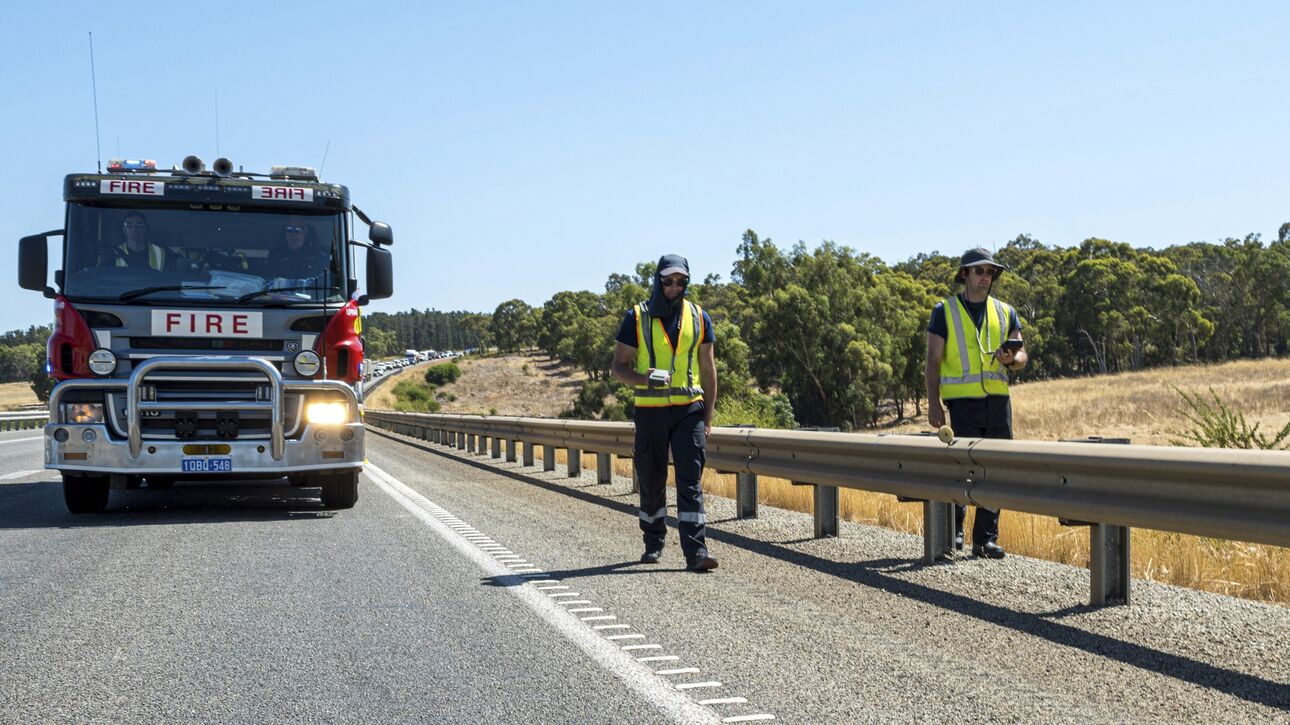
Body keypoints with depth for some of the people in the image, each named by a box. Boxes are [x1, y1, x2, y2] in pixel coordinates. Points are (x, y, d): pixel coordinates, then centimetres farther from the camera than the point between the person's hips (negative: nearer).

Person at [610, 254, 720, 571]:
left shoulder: (699, 318, 6)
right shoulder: (637, 317, 0)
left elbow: (708, 370, 11)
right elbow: (619, 366, 1)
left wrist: (708, 418, 6)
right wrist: (643, 378, -21)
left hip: (689, 410, 0)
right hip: (650, 411, 0)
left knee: (690, 482, -7)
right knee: (651, 482, 9)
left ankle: (696, 551, -11)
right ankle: (653, 544, 27)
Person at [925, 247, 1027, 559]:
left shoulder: (1005, 312, 14)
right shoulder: (945, 311, 4)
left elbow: (1021, 356, 11)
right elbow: (933, 360, 1)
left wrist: (1010, 359, -14)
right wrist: (933, 403, -8)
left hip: (998, 401, 4)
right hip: (963, 401, -4)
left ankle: (986, 538, 10)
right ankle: (953, 529, 11)